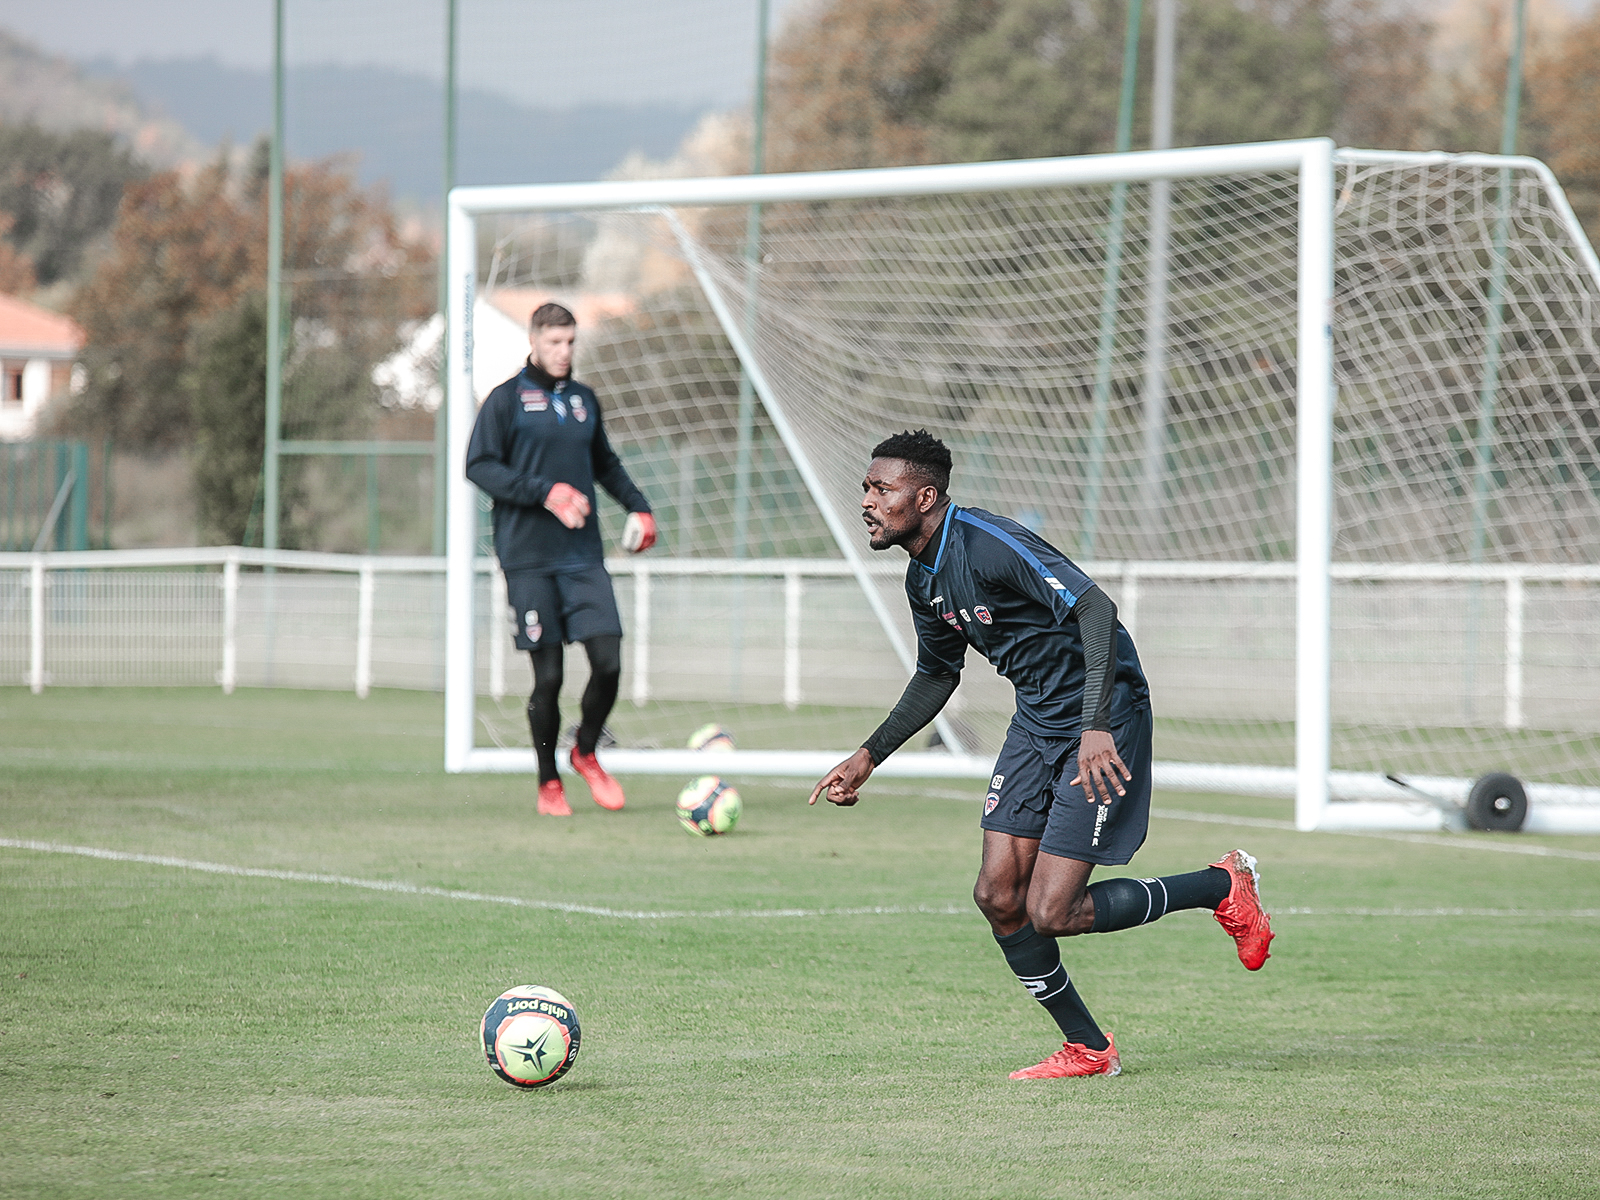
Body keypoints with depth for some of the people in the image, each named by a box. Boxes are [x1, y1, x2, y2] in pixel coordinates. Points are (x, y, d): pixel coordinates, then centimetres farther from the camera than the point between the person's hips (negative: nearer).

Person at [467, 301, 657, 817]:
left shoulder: (583, 399, 16)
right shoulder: (507, 399, 0)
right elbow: (479, 465, -7)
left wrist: (637, 505, 18)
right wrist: (545, 493, -15)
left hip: (583, 557, 4)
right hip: (529, 557, -4)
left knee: (608, 660, -8)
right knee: (548, 674, -4)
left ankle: (586, 752, 19)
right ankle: (549, 783, 13)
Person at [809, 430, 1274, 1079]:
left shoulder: (991, 544, -23)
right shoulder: (923, 577, 6)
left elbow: (1096, 608, -33)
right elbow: (936, 674, 23)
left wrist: (1096, 728, -42)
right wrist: (869, 755, 16)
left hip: (1104, 715, -9)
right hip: (1035, 721, 9)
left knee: (1049, 914, -12)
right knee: (998, 897, -1)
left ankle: (1222, 886, 7)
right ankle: (1087, 1049, 15)